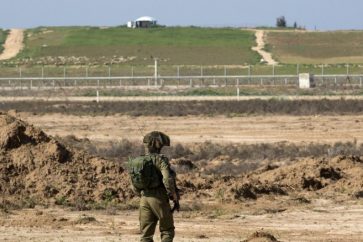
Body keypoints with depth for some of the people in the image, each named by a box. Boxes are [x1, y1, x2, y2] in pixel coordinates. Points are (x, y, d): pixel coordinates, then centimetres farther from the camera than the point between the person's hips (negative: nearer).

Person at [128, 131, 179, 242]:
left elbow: (135, 187, 14)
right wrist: (175, 197, -10)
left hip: (144, 199, 5)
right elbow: (167, 179, -21)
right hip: (159, 198, -5)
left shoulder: (137, 161, 9)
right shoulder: (160, 159, -10)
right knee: (167, 231, 6)